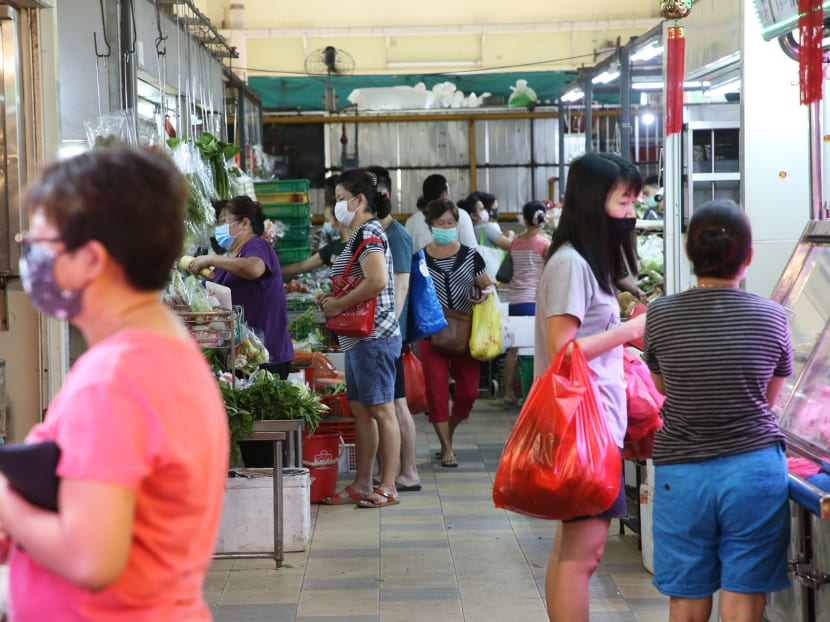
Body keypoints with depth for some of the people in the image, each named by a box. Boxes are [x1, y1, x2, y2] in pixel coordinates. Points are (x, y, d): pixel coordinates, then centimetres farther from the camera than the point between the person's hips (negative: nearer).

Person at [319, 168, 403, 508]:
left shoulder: (370, 233, -13)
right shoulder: (358, 235, 18)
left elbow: (377, 280, -27)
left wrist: (339, 304, -17)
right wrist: (332, 299, 12)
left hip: (374, 336, -11)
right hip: (358, 337, 11)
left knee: (381, 410, -4)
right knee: (360, 410, 11)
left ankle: (387, 486, 1)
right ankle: (362, 485, 16)